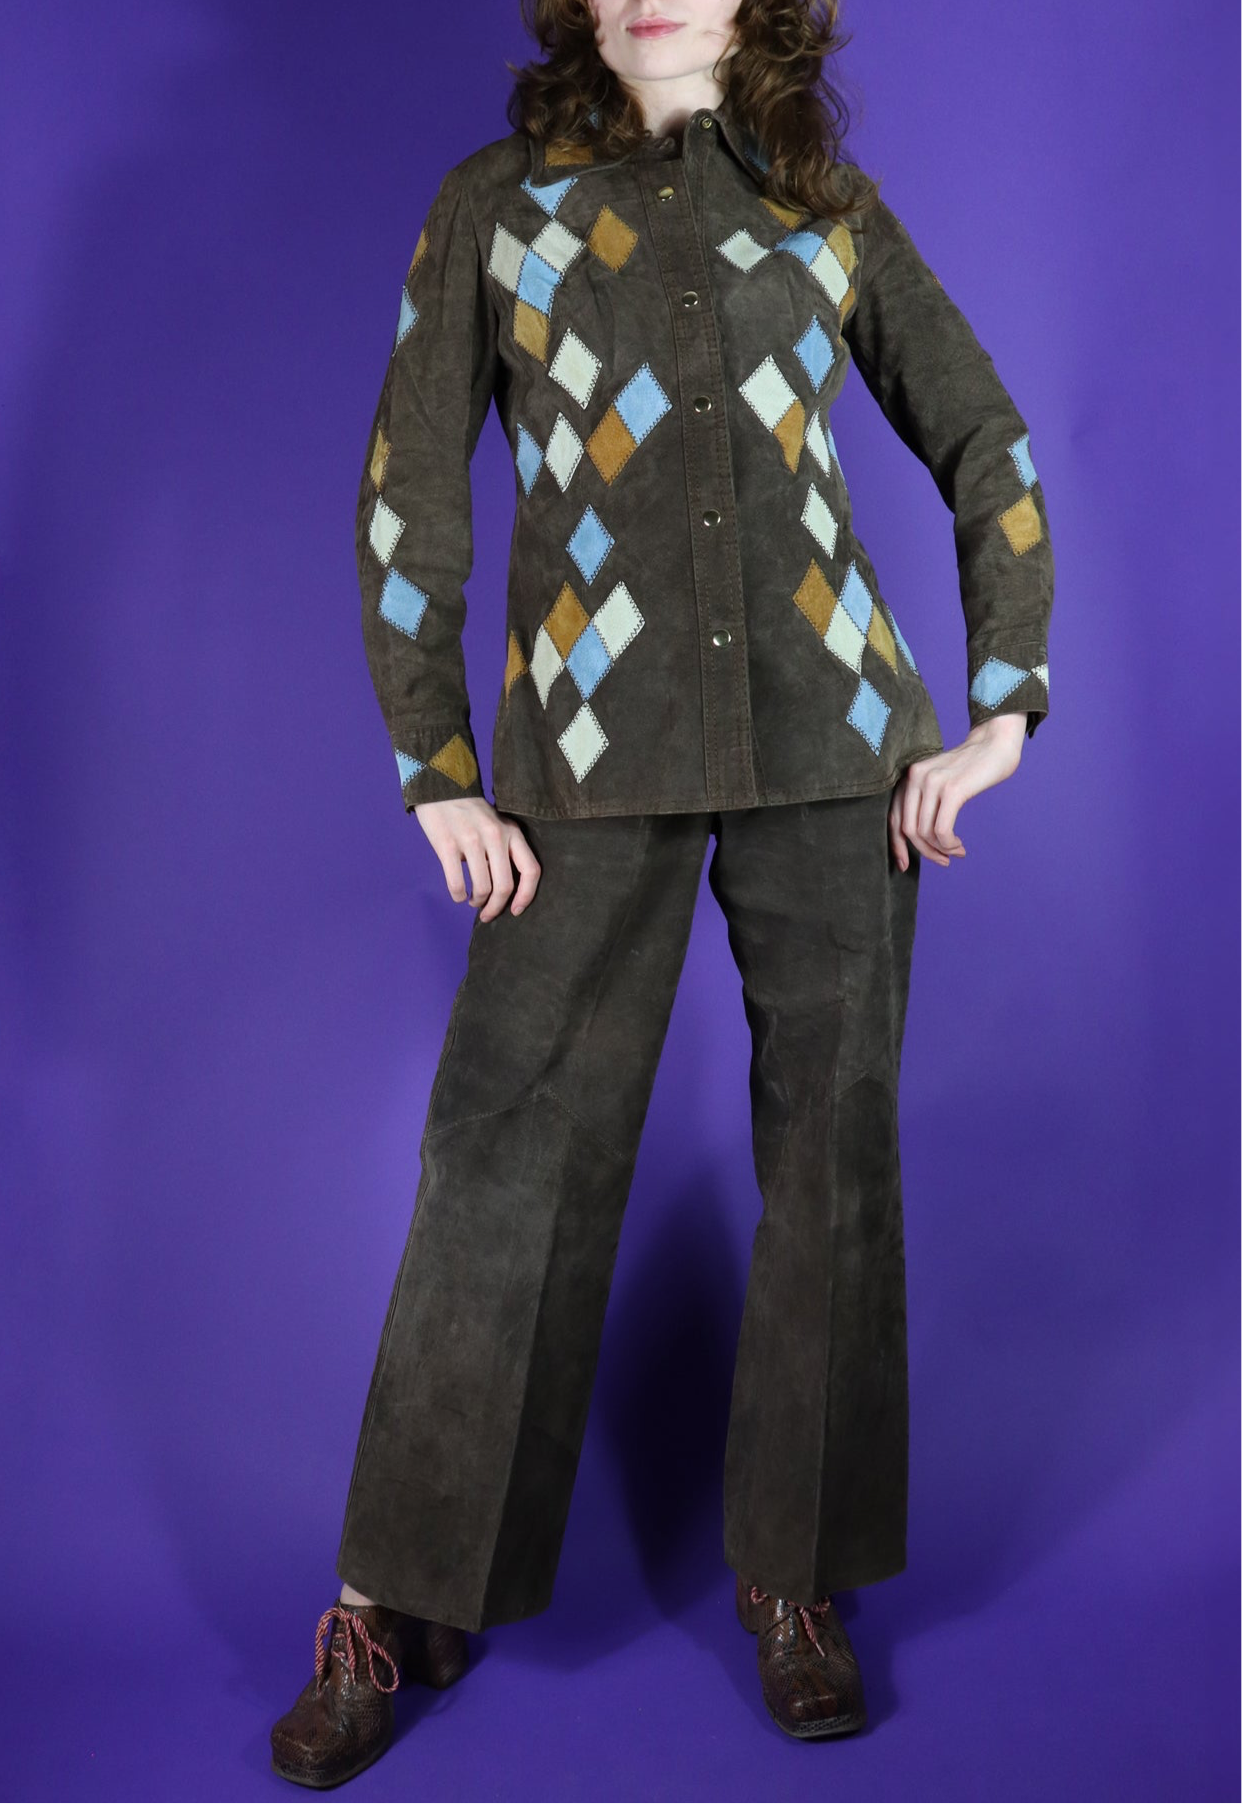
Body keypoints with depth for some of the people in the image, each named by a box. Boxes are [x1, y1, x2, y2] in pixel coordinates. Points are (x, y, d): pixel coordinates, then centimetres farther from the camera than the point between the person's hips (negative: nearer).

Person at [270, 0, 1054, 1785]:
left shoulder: (828, 209, 12)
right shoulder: (497, 204, 8)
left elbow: (991, 454, 14)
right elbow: (408, 503, 5)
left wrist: (1002, 707, 4)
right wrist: (436, 774, -2)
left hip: (829, 742, 2)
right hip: (594, 755, -1)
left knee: (832, 1150, 4)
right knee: (508, 1156, -1)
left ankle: (796, 1577, 21)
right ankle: (395, 1606, 14)